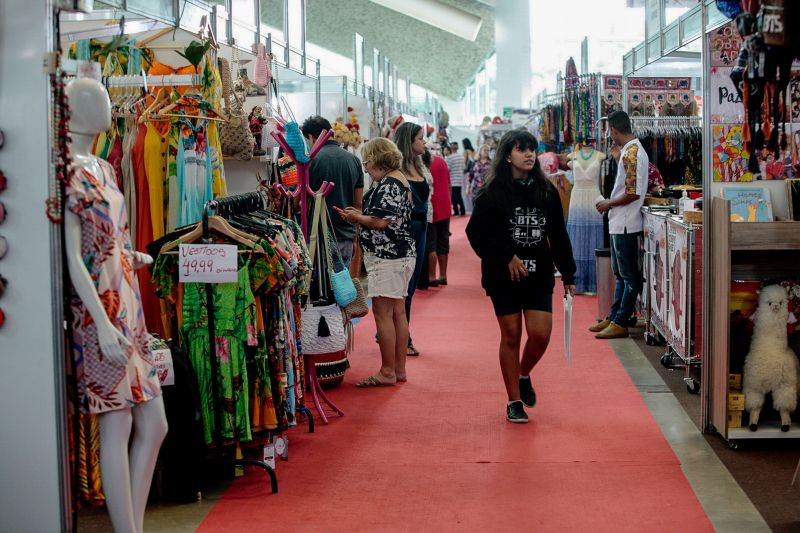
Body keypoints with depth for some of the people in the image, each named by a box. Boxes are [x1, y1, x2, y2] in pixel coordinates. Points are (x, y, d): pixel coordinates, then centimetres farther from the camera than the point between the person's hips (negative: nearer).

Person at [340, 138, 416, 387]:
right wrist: (361, 215, 11)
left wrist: (357, 218, -6)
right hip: (402, 254, 11)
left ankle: (387, 372, -3)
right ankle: (399, 369, 18)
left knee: (383, 312, -7)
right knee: (398, 312, 13)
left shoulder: (388, 184, -15)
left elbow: (381, 221, -22)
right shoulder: (400, 180, 16)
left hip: (387, 257, -11)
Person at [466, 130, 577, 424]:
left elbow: (558, 236, 9)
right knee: (511, 335, 2)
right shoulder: (493, 193, -6)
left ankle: (524, 375, 27)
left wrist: (568, 274, 8)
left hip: (539, 275, 3)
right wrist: (506, 257, -14)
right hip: (504, 277, -3)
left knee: (540, 334, -6)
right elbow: (476, 232, -8)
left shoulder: (547, 191, 5)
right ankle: (514, 401, 15)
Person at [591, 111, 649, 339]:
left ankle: (621, 323, 2)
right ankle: (613, 318, 24)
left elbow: (632, 193, -23)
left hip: (626, 224, -10)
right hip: (620, 223, 10)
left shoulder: (631, 154, -19)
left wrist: (608, 204, -10)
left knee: (629, 276, -3)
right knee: (621, 275, 16)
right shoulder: (633, 150, 12)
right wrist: (611, 203, 15)